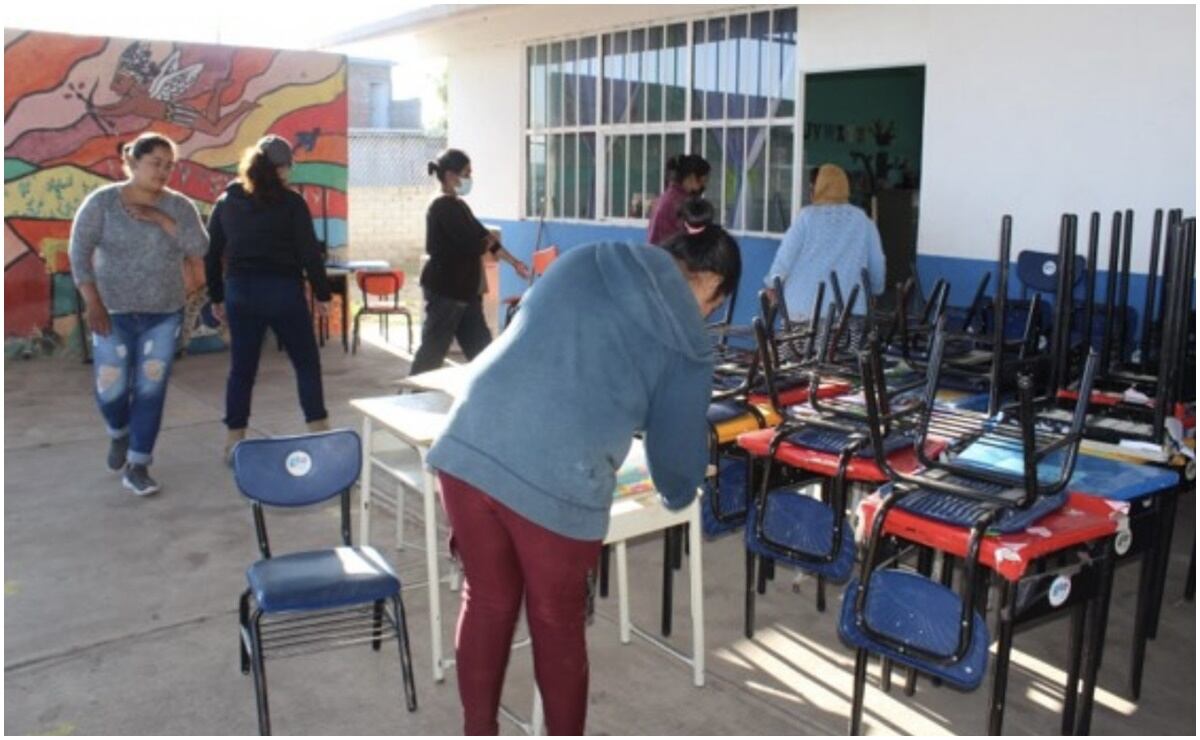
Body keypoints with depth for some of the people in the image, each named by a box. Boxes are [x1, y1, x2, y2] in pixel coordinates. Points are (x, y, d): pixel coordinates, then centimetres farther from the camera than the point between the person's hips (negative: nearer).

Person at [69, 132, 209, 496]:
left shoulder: (179, 206, 1)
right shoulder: (102, 201, -5)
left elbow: (200, 249, -10)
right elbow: (79, 253, -7)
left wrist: (163, 220, -19)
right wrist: (93, 304, -14)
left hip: (164, 315, 2)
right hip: (114, 313, -1)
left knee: (150, 391, 1)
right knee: (111, 388, 2)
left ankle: (137, 467, 11)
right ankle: (119, 432, 36)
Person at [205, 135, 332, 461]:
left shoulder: (226, 202, 8)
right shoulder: (291, 202, -5)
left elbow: (212, 253, 11)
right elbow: (309, 251, -7)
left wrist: (217, 297, 17)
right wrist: (322, 293, 1)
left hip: (240, 292, 4)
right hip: (283, 291, -4)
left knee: (241, 368, 10)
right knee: (307, 363, 8)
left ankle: (234, 440, 11)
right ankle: (319, 433, 9)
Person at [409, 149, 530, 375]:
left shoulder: (458, 206, 14)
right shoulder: (443, 208, -16)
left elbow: (483, 236, 18)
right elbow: (472, 246, -21)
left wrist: (515, 263, 15)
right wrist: (488, 242, 1)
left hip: (463, 289, 9)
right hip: (444, 290, -9)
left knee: (479, 346, 10)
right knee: (433, 350, -2)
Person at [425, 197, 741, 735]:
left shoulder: (584, 261, 18)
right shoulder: (688, 344, 8)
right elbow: (677, 443, 17)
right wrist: (677, 496, 40)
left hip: (468, 443, 5)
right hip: (558, 480, -4)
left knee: (486, 601, 22)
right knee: (557, 622, 18)